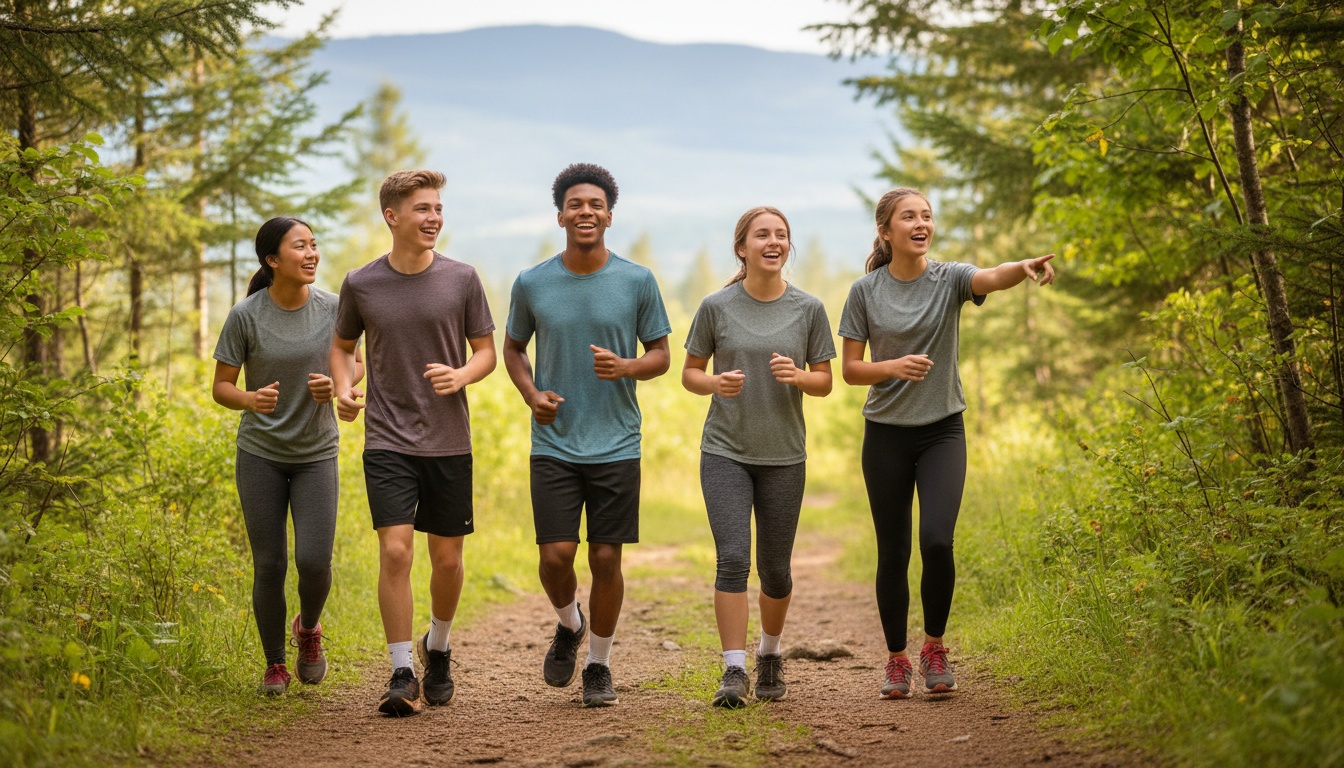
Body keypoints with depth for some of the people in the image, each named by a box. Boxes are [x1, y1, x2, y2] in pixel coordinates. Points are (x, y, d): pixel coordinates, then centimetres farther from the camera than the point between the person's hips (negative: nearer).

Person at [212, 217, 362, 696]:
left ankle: (308, 628, 23)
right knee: (269, 566, 1)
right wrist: (250, 400, -26)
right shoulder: (246, 316, -10)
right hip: (260, 455, -1)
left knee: (314, 561, -10)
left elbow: (355, 366, 9)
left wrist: (335, 385, -14)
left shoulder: (332, 308, -5)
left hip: (316, 454, 1)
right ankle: (275, 664, 21)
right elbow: (220, 387, -4)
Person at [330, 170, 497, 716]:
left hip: (449, 443, 1)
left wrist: (461, 375, -15)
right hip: (388, 442, -1)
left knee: (447, 558, 8)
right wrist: (344, 389, -4)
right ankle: (402, 675, -3)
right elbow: (342, 346, 16)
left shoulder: (461, 279, 0)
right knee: (395, 551, -12)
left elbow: (487, 351, 6)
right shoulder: (361, 285, 0)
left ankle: (437, 648, 34)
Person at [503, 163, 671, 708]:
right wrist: (530, 393, -4)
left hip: (616, 445, 0)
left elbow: (661, 355, 7)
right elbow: (513, 348, 15)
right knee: (556, 555, -6)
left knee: (606, 559, 2)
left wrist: (626, 367, -15)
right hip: (554, 444, 0)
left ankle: (599, 665, 19)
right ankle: (568, 624, 26)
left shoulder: (637, 282, 0)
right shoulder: (532, 284, 2)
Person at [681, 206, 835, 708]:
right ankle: (734, 671, -9)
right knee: (732, 559, -13)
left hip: (783, 457, 1)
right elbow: (690, 373, 6)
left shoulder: (808, 309, 1)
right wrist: (715, 383, -15)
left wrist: (798, 377, -15)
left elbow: (825, 383, 6)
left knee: (775, 570, 9)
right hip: (725, 453, -1)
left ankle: (770, 653, 33)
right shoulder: (717, 307, -2)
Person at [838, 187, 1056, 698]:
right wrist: (894, 366, -18)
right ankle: (897, 660, 21)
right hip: (886, 434, 1)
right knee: (892, 552, 5)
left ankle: (934, 647, 6)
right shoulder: (865, 291, -1)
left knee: (936, 541, -16)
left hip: (942, 431, -1)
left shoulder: (949, 279, -4)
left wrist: (1024, 268, -49)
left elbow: (991, 278, -27)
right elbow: (850, 369, 2)